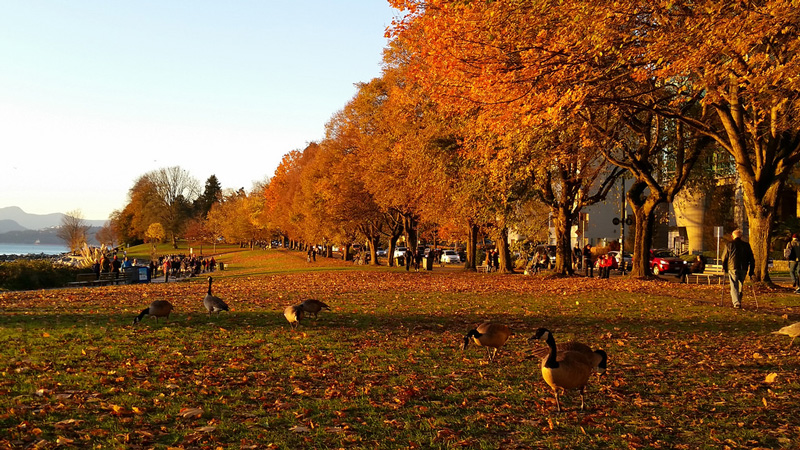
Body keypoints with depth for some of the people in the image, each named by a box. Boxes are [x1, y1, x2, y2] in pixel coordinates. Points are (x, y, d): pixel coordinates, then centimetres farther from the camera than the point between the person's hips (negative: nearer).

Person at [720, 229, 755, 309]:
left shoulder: (729, 244, 2)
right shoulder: (746, 245, 9)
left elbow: (724, 257, 6)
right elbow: (751, 259, 9)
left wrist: (724, 268, 20)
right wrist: (751, 271, 14)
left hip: (732, 268, -3)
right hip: (743, 269, 3)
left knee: (734, 287, -3)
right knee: (740, 286, 18)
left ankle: (736, 303, -16)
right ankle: (738, 301, 24)